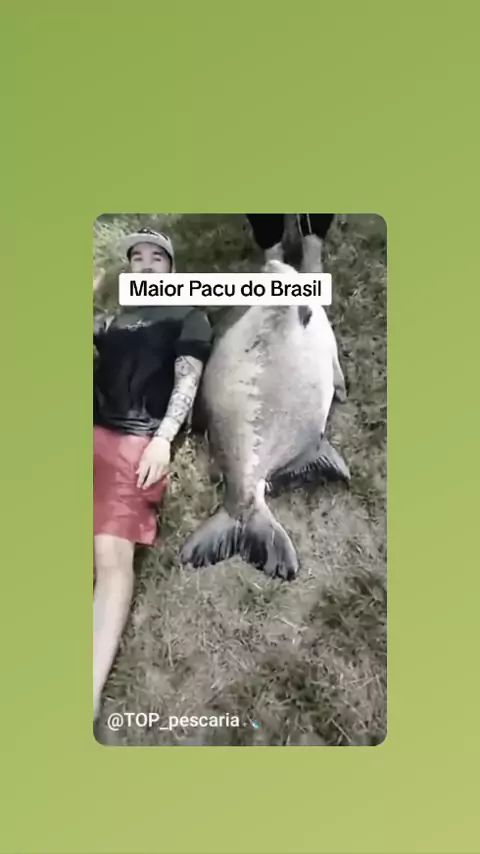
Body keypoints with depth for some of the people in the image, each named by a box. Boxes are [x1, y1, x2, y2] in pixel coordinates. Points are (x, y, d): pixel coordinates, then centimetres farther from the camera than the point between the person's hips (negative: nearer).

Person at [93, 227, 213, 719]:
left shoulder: (188, 318, 14)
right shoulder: (110, 321, 27)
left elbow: (187, 380, 1)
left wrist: (162, 438, -14)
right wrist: (93, 291, 16)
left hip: (135, 441, -5)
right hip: (97, 432, 5)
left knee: (112, 553, -18)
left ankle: (93, 694, -20)